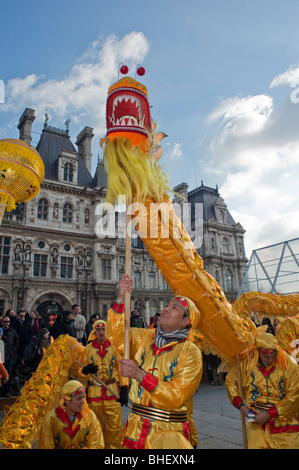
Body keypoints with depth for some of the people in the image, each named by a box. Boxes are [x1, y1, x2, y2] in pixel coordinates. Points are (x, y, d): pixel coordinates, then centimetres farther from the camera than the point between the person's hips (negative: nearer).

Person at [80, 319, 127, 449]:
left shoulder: (113, 347, 1)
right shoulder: (88, 349, 4)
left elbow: (121, 368, 1)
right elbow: (81, 370, 9)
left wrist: (124, 389, -7)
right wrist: (85, 370, -16)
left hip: (112, 392, -1)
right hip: (94, 393, 1)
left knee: (115, 427, 0)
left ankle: (115, 447, 17)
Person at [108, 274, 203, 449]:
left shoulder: (191, 352, -12)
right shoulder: (145, 336, 4)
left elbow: (176, 397, -19)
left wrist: (140, 375, -28)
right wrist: (121, 299, -14)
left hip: (169, 430, -4)